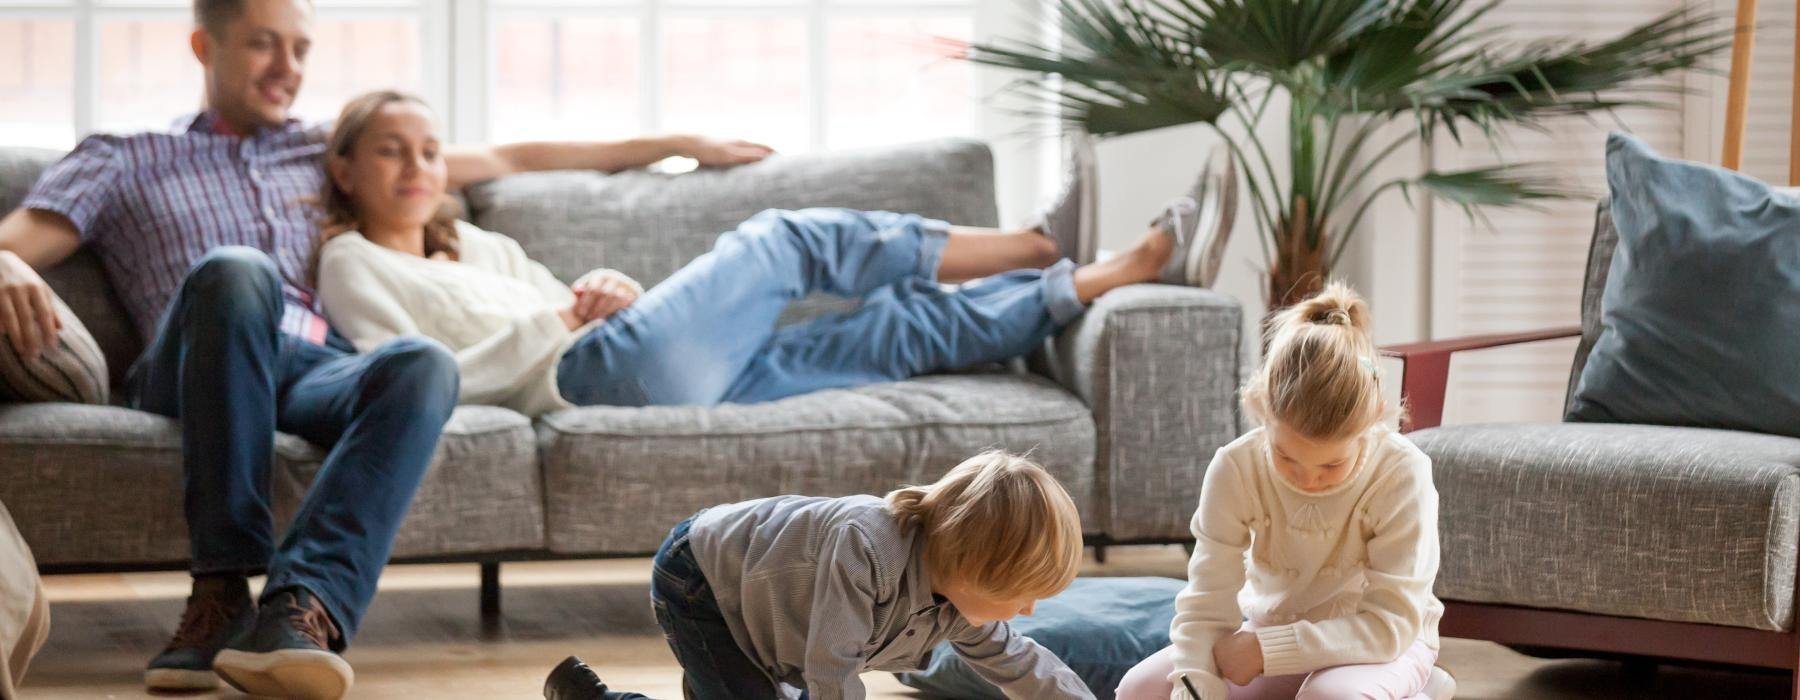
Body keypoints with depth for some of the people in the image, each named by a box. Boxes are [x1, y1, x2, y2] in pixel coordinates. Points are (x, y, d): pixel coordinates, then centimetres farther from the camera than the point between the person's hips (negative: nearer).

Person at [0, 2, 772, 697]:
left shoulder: (325, 152, 35)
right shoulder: (123, 161, 25)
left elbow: (505, 159, 37)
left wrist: (674, 143, 37)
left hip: (324, 371, 2)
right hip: (195, 375, -2)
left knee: (425, 364, -34)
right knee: (236, 269, -38)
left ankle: (301, 606, -53)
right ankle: (223, 591, -39)